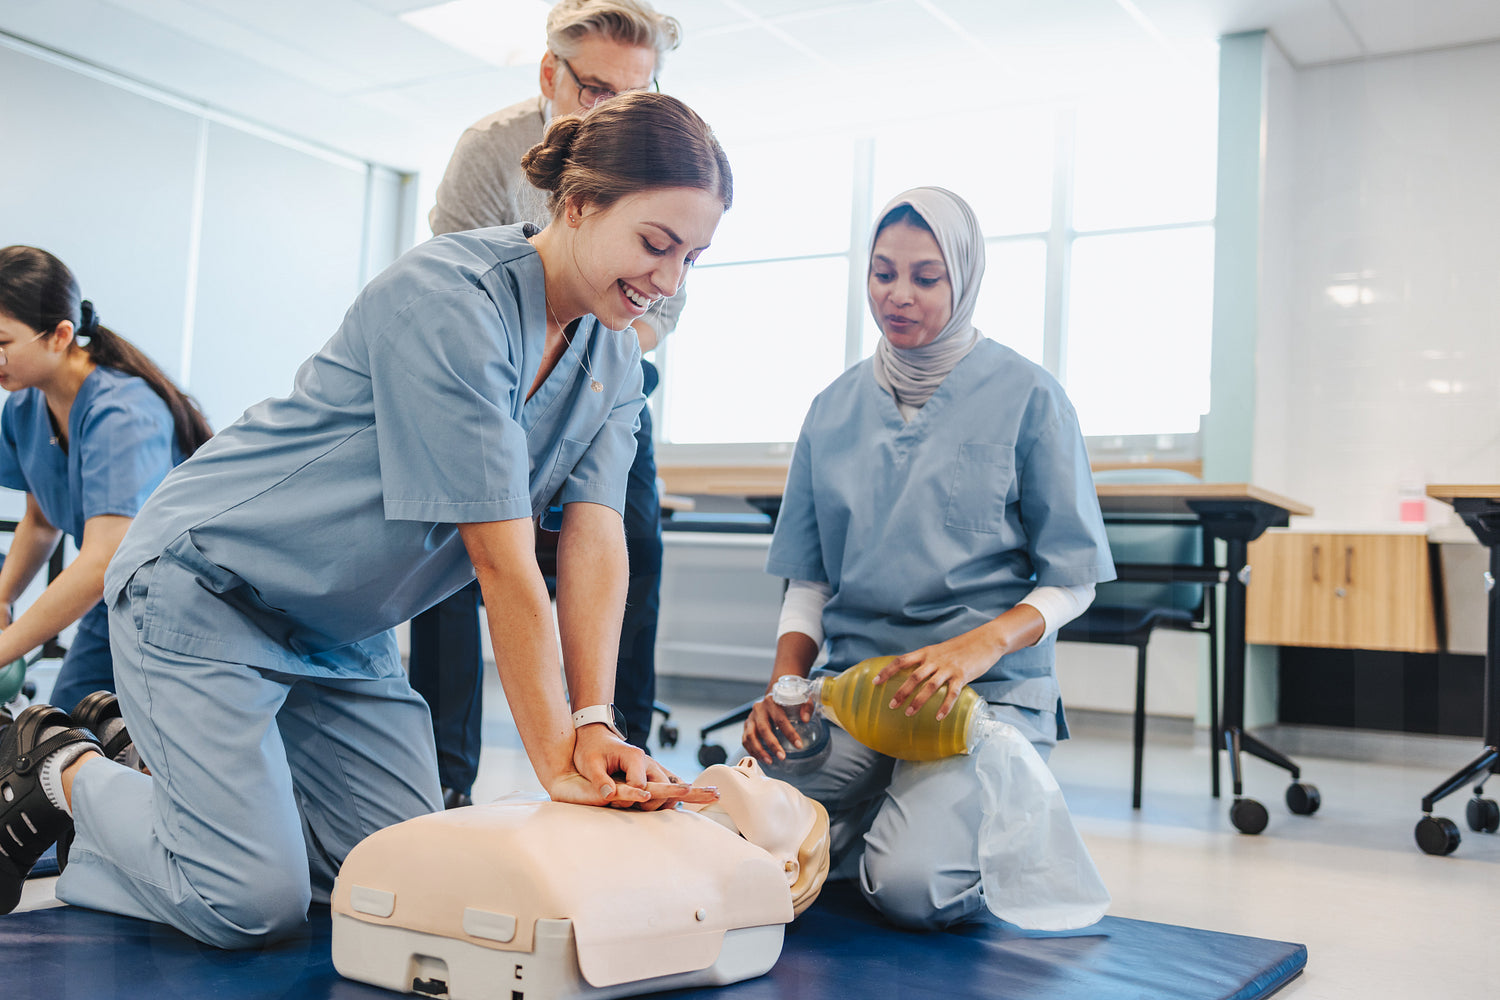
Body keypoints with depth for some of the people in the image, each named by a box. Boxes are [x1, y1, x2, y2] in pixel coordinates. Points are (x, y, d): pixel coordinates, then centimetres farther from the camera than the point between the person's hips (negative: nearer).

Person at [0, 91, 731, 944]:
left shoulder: (614, 361, 0)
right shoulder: (448, 297, -27)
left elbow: (596, 536, -10)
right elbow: (503, 559, -29)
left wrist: (595, 723, -23)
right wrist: (557, 762, -26)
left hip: (347, 631, 8)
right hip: (204, 584, -8)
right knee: (254, 905, -12)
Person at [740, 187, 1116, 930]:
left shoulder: (1026, 397, 0)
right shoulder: (836, 407, 12)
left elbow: (1071, 580, 0)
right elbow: (809, 576, 12)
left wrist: (978, 648, -18)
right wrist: (784, 682, -5)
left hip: (988, 693, -3)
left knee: (913, 885, -27)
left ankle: (997, 843, 8)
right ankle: (892, 816, 9)